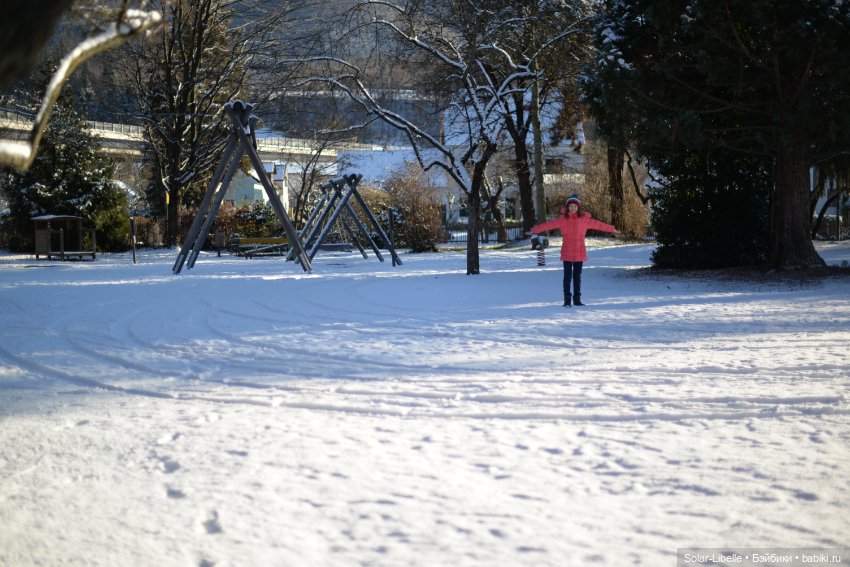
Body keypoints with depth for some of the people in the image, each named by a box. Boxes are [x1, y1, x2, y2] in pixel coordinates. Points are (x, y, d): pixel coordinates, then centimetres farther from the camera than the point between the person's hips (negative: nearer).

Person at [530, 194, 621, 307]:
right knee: (567, 276, -1)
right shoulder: (562, 219, -2)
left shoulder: (584, 219, 2)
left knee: (577, 276, 9)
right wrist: (535, 229, -11)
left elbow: (598, 224, 7)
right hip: (567, 252, -2)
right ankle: (567, 300, 3)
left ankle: (577, 299, 16)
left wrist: (612, 229, 11)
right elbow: (549, 224, -6)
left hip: (580, 252, 2)